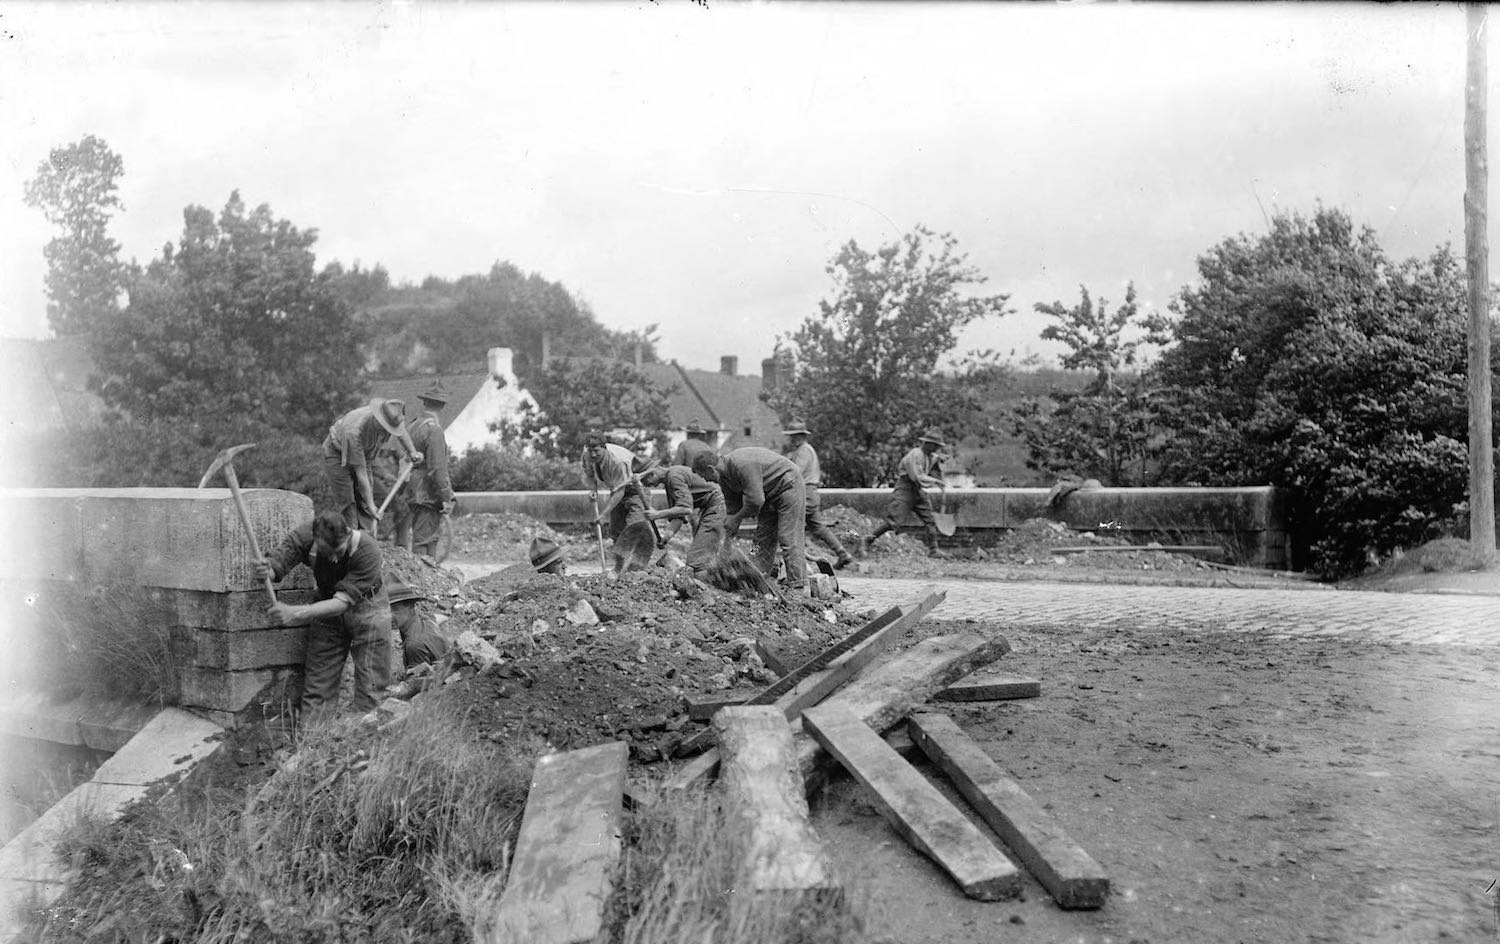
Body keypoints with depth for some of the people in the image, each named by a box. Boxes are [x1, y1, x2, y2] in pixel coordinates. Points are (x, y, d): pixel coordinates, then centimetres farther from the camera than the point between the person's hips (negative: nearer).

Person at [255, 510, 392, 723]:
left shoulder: (367, 550, -33)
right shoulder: (304, 536, -22)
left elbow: (343, 601, -35)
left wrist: (296, 613, -44)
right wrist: (264, 571, -52)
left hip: (366, 608, -3)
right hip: (327, 608, 3)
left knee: (371, 687, -4)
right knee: (317, 684, 2)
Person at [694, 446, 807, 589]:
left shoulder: (742, 465, -31)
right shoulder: (724, 477, 0)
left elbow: (755, 501, -30)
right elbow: (733, 507, 6)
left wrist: (736, 519, -15)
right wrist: (728, 540, 4)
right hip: (769, 494, 10)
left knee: (789, 539, -12)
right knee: (763, 538, 7)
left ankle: (797, 587, -12)